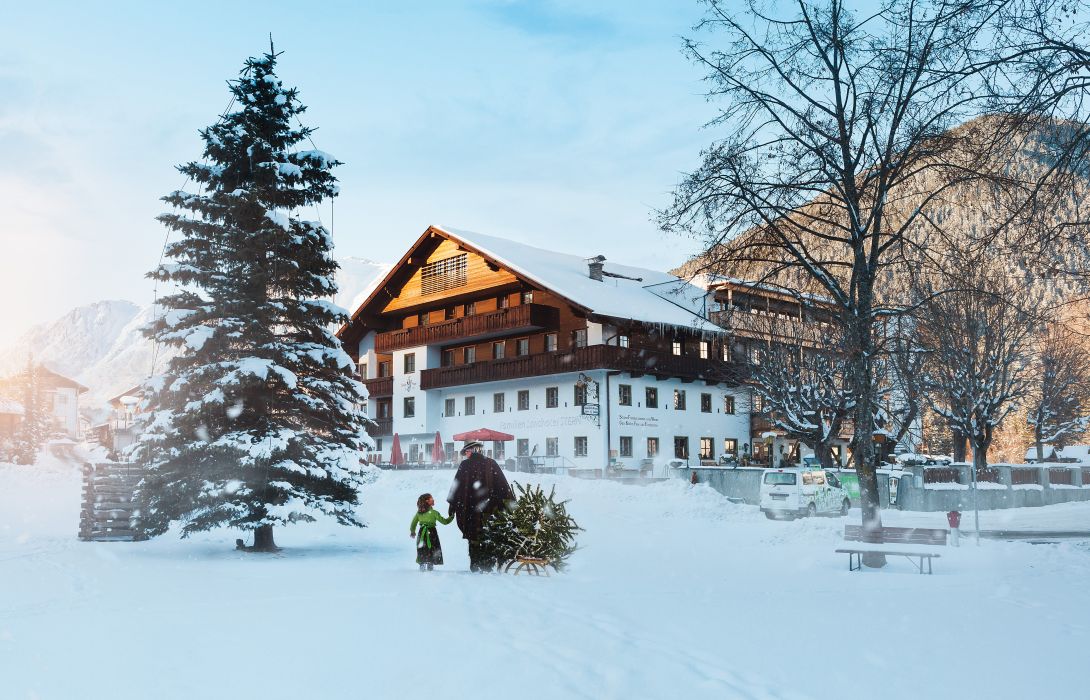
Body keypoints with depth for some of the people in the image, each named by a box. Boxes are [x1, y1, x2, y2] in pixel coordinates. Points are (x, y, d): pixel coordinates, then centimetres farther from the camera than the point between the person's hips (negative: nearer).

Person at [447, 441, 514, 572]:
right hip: (490, 507, 2)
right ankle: (488, 564, 7)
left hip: (470, 508, -2)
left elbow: (456, 486, 1)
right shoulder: (491, 463, 5)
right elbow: (503, 485, 4)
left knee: (474, 537, 4)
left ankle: (475, 565, 4)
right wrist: (510, 502, 6)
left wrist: (452, 505, 7)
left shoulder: (465, 465, -2)